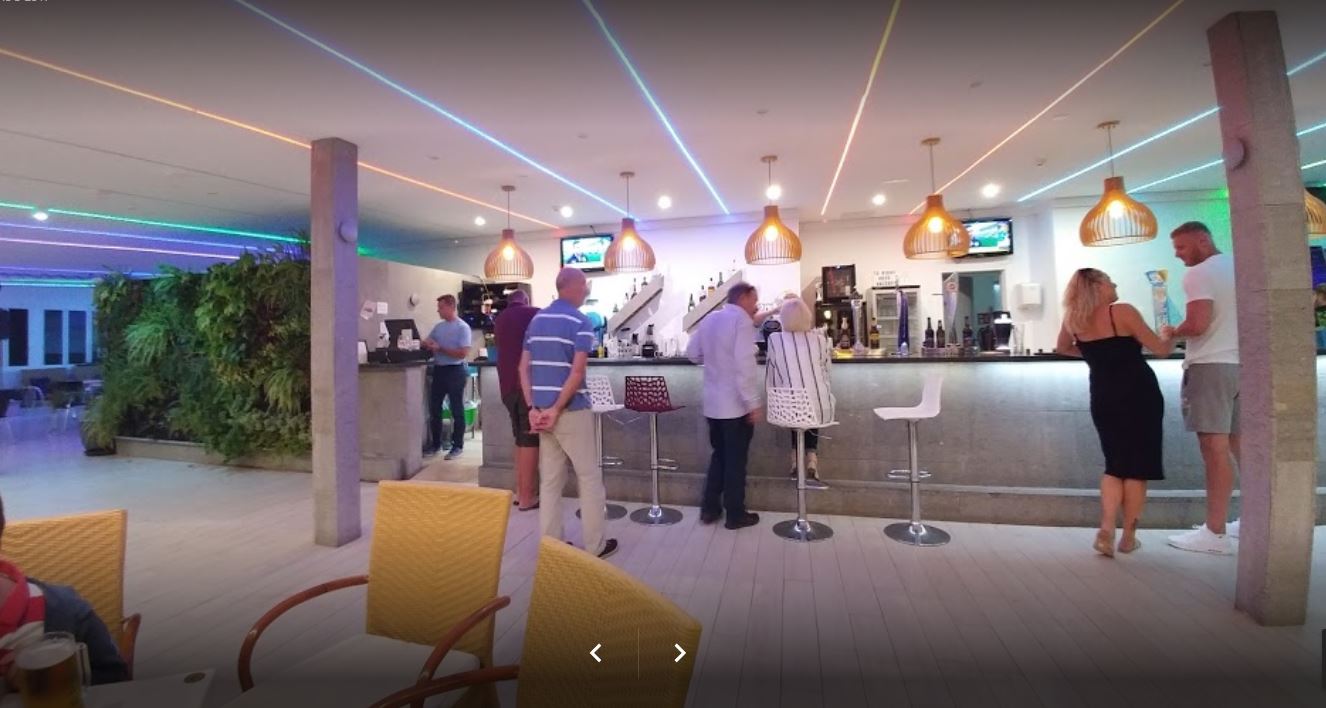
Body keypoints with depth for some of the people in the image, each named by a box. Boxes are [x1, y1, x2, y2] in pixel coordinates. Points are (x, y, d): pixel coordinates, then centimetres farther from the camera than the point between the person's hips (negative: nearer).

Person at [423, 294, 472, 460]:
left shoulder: (462, 327, -10)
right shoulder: (438, 326, 11)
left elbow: (463, 353, -18)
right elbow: (428, 343, 13)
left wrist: (440, 348, -18)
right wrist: (427, 344, -10)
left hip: (455, 371, -7)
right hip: (438, 370, 7)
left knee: (456, 409, 2)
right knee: (434, 408, 11)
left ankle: (458, 446, 11)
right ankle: (436, 443, 23)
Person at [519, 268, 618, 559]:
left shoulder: (536, 319, 11)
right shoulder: (580, 322, -9)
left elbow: (524, 368, 7)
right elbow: (577, 372, -19)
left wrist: (533, 408, 4)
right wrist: (557, 409, -14)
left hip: (542, 411, 7)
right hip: (571, 411, -6)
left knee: (549, 480, 13)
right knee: (590, 477, 6)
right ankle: (595, 545, 15)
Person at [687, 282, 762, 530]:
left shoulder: (708, 320, 10)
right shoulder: (742, 320, -13)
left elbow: (692, 353, 14)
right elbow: (744, 364, -22)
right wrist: (754, 402, -20)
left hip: (713, 402, 7)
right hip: (736, 404, -7)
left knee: (719, 455, 19)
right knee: (736, 459, 5)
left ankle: (709, 508, 25)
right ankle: (735, 514, 17)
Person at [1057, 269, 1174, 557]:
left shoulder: (1074, 319, 3)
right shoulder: (1123, 312, -11)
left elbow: (1063, 348, 21)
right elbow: (1161, 349, -6)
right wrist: (1172, 336, 14)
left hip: (1103, 398, 4)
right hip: (1139, 395, -4)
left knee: (1115, 464, 14)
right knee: (1137, 465, 6)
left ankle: (1106, 530, -1)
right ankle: (1128, 537, 11)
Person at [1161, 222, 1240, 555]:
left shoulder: (1198, 273, -10)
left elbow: (1198, 323, -20)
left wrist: (1173, 333, -2)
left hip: (1211, 365, -9)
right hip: (1244, 363, 9)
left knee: (1215, 447, -8)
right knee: (1242, 446, 15)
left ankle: (1215, 534, -6)